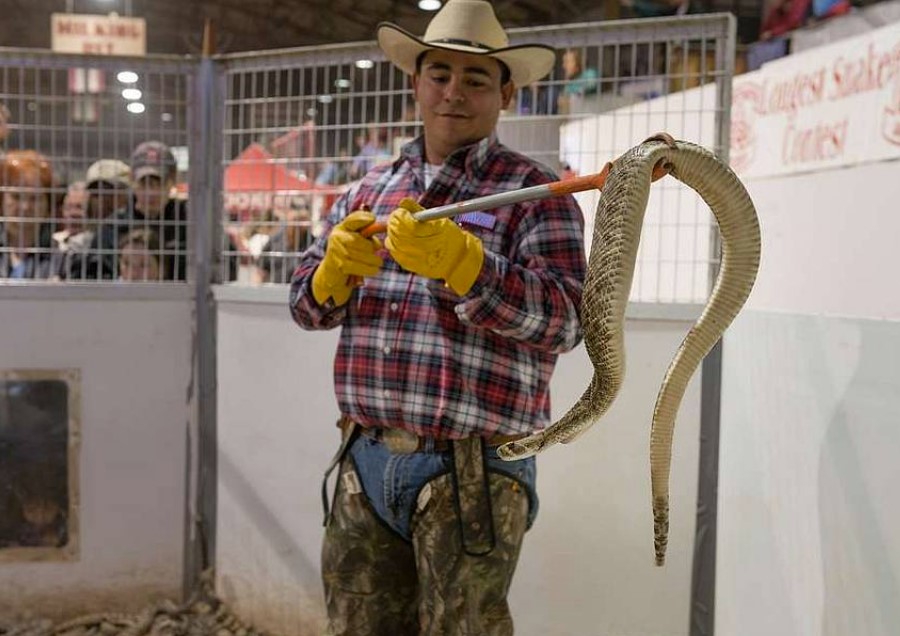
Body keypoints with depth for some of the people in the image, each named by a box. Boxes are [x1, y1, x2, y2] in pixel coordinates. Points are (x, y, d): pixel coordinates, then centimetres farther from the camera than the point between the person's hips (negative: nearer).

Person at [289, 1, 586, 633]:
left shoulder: (537, 195, -3)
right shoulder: (367, 191, 13)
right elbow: (308, 305, 13)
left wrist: (459, 261, -28)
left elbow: (562, 321, -15)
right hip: (366, 462, 5)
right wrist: (338, 268, -9)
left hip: (472, 472, -5)